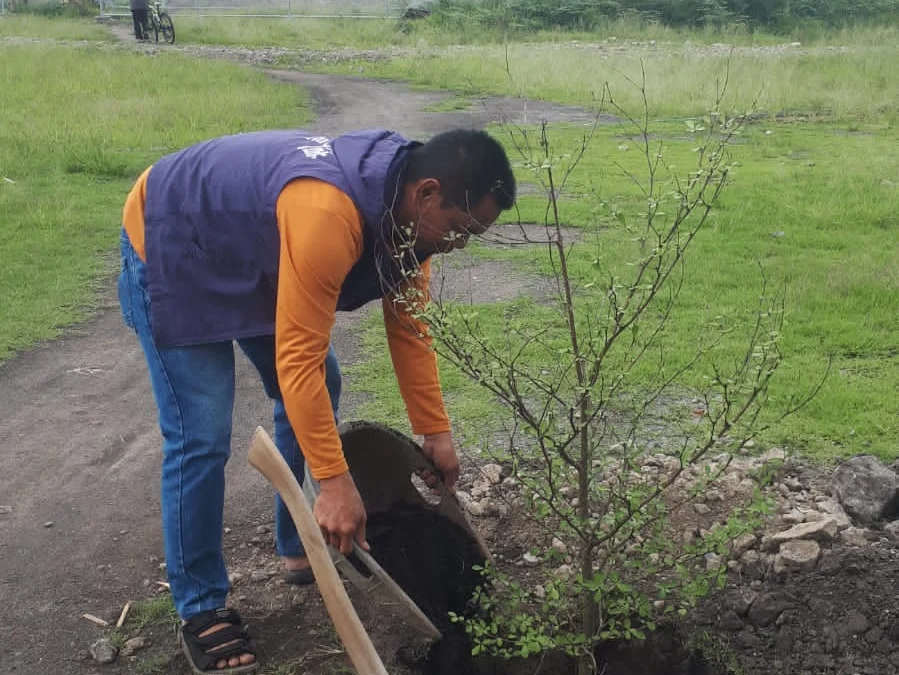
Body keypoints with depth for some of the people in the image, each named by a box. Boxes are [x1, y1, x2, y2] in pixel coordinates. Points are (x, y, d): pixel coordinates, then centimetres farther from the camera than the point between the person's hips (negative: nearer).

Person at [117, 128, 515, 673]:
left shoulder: (406, 208, -12)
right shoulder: (328, 212, -41)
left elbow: (409, 326, -3)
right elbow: (298, 356, -37)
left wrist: (435, 432, 0)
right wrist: (335, 481, -34)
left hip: (247, 249, 9)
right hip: (168, 251, -9)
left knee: (319, 391, 10)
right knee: (202, 437, -11)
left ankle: (302, 546, 26)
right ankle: (201, 609, 6)